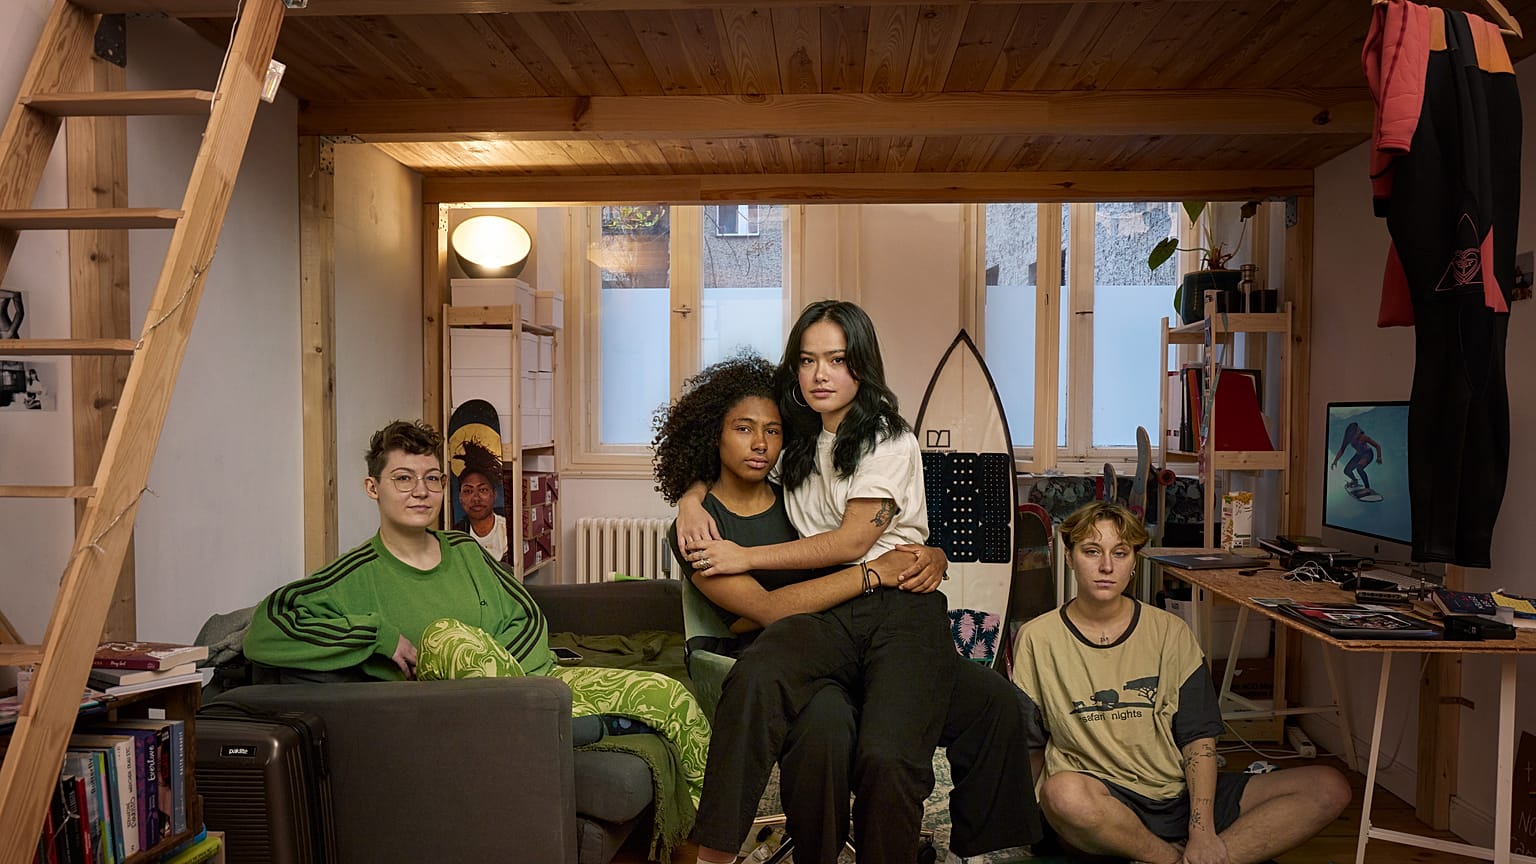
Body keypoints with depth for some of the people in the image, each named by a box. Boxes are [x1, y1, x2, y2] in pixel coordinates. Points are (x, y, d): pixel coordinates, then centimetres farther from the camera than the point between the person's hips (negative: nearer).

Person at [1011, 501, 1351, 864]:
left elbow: (1198, 738, 1)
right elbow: (1026, 748, 4)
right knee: (1063, 791, -40)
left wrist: (1203, 832, -12)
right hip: (1102, 804, -3)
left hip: (1181, 796, 3)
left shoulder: (1169, 632, 6)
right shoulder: (1037, 638, 1)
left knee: (1329, 788, -12)